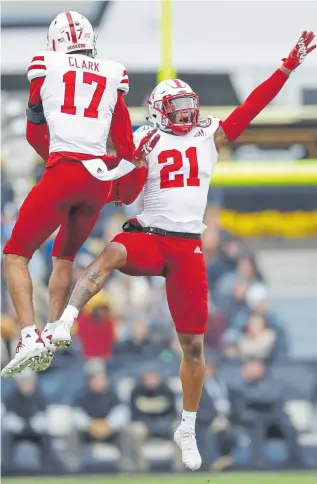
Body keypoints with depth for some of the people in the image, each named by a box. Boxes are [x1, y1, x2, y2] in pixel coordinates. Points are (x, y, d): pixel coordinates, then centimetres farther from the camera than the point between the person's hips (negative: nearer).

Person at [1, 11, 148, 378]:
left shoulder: (45, 68, 7)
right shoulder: (111, 76, 14)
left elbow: (34, 132, 16)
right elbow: (125, 145, 16)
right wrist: (128, 192, 27)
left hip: (63, 173, -4)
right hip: (100, 179, 4)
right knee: (65, 256, 26)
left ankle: (30, 337, -15)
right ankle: (51, 333, 20)